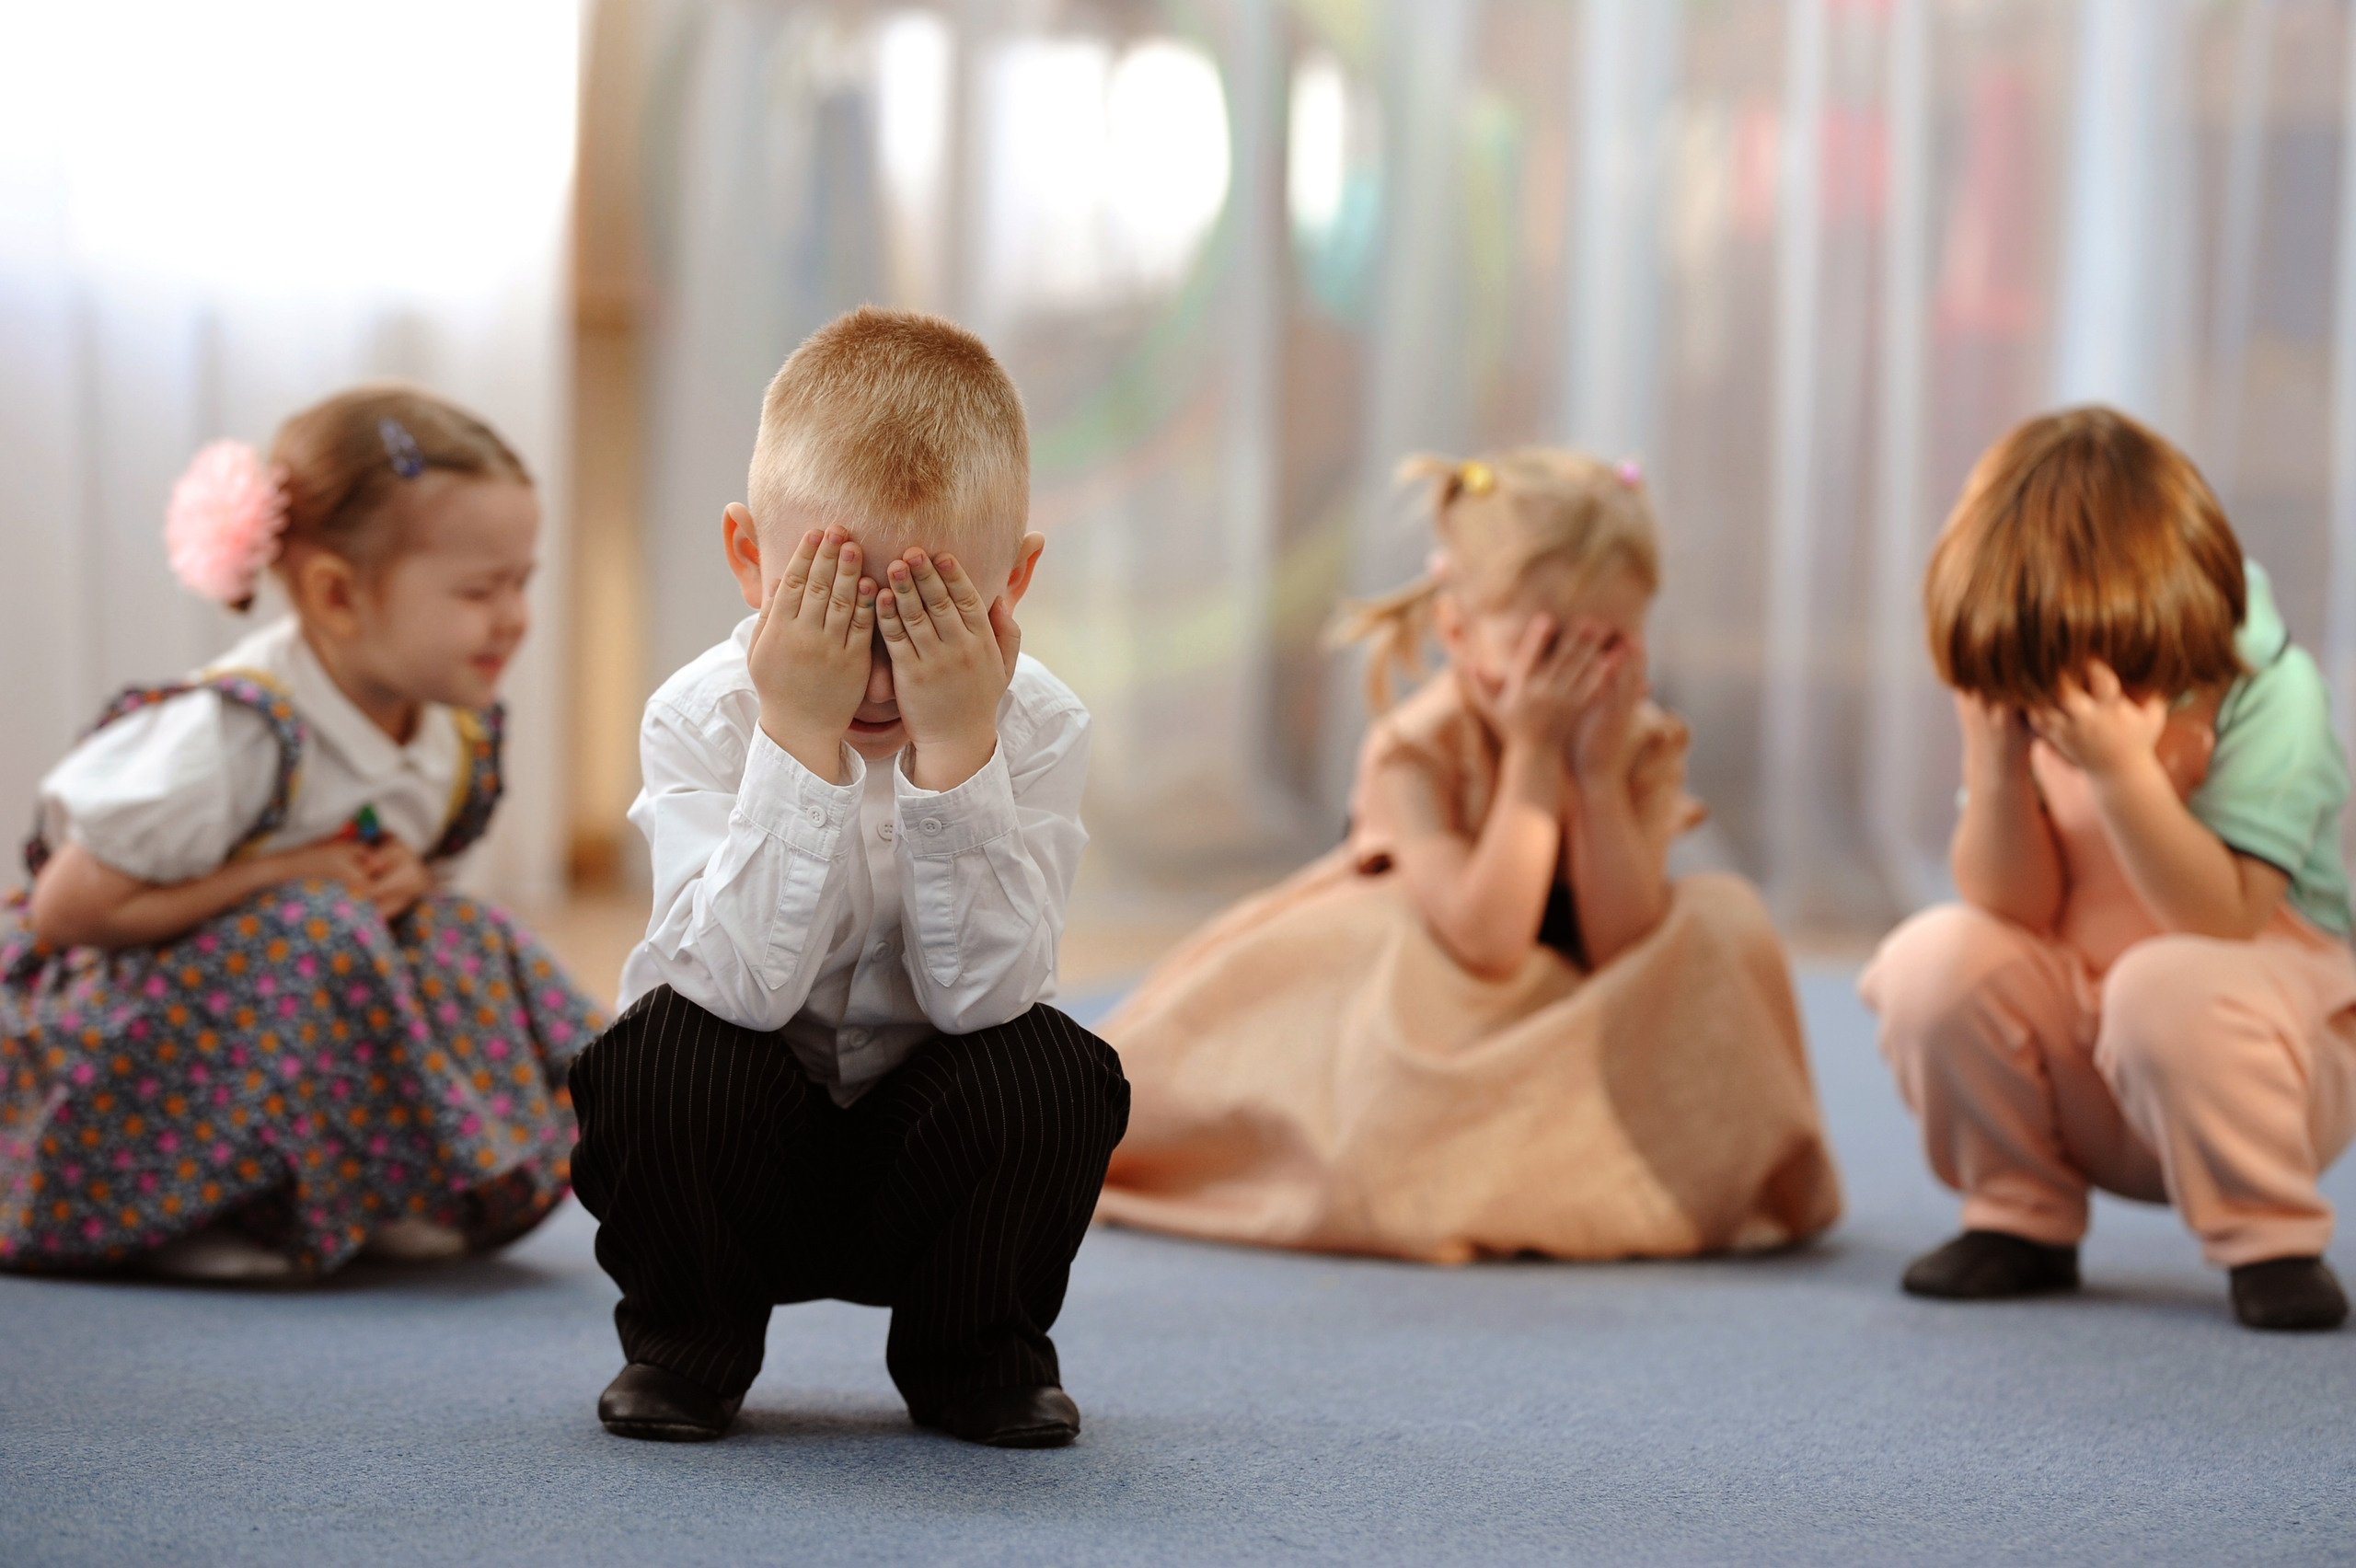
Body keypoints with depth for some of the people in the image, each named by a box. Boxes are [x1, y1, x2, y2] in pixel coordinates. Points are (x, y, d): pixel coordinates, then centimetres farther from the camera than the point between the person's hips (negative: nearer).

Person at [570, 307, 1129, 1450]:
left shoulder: (1035, 726, -15)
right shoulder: (702, 718, -19)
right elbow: (745, 985, -32)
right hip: (734, 1156, -1)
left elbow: (978, 993, -26)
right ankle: (685, 1343, -2)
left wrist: (955, 748, -35)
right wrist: (800, 738, -37)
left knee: (1052, 1071, -27)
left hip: (923, 1159, 1)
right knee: (674, 1045, -31)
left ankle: (974, 1353, 2)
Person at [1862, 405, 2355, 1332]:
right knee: (1933, 960, -21)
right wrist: (1994, 762, -24)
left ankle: (2270, 1242, -13)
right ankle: (2022, 1219, 0)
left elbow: (2225, 920, -28)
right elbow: (2012, 912, -9)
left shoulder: (2268, 692, -19)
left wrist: (2122, 771, -38)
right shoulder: (2024, 699, -6)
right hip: (2081, 1076, 4)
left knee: (2170, 986, -36)